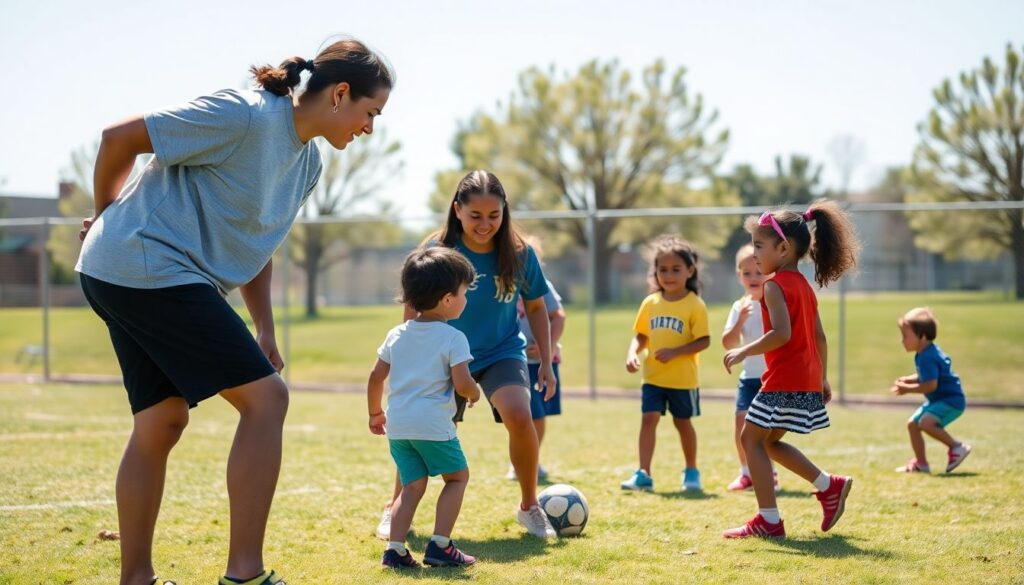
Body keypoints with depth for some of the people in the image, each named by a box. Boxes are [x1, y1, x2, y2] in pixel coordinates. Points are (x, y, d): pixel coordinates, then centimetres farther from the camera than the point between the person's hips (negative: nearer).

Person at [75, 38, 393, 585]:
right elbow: (119, 137, -13)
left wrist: (264, 330, 15)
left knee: (161, 421, 13)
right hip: (148, 267, -10)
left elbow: (253, 242, 23)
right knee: (266, 397, -10)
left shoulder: (308, 162, 12)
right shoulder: (246, 115, -18)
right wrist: (105, 218, 3)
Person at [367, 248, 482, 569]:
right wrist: (474, 393, 9)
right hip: (433, 423, -6)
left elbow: (376, 378, 13)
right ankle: (439, 545, 4)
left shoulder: (396, 335, 11)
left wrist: (375, 413, 26)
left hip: (397, 424, 6)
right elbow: (462, 383, -14)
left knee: (412, 485, 12)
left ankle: (395, 549, -2)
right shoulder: (453, 338, -7)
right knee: (457, 476, 12)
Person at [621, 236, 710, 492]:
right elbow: (641, 336, 10)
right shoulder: (650, 303, 4)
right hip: (653, 376, 3)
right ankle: (643, 474, -5)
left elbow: (704, 341, -13)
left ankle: (691, 471, 27)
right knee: (649, 418, -6)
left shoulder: (695, 305, -10)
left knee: (683, 422, 10)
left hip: (683, 377, -3)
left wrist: (674, 352, -22)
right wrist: (632, 353, -9)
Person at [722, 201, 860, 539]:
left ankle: (769, 521, -4)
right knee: (768, 440, 20)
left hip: (784, 381, -9)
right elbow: (819, 337, 18)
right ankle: (829, 487, 17)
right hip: (807, 380, 9)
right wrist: (822, 378, 23)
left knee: (751, 438, -1)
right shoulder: (804, 286, 15)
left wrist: (744, 352, -18)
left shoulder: (775, 285, -13)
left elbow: (782, 333, -25)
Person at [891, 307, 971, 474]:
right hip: (938, 400, 11)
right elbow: (927, 377, 21)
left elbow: (931, 385, -29)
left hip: (951, 399, -11)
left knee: (925, 422, -29)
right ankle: (921, 464, 18)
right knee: (912, 424, 12)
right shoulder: (928, 352, 8)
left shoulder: (928, 358, -25)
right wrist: (907, 380, 6)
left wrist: (908, 389, -19)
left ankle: (957, 447, -13)